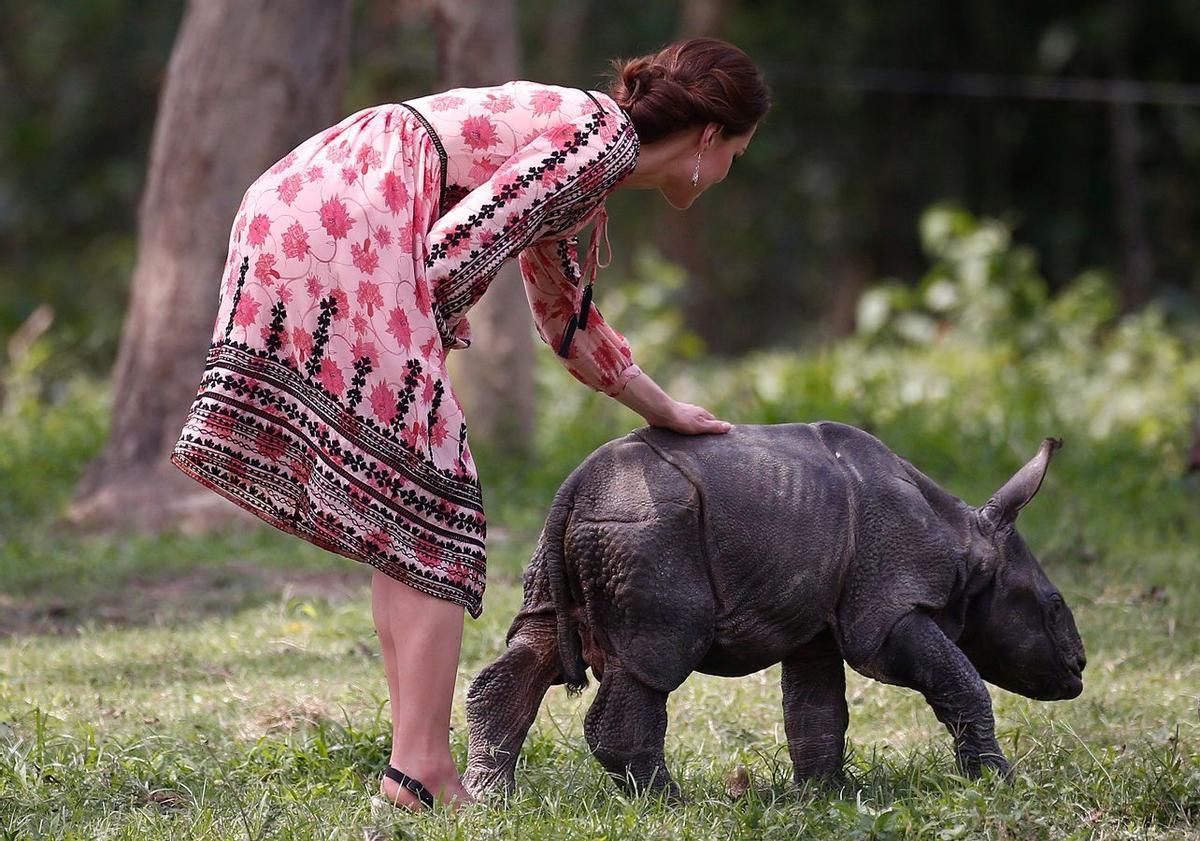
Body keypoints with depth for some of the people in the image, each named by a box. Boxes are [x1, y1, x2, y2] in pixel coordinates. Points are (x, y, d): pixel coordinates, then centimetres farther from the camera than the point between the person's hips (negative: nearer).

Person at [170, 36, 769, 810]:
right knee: (430, 511, -7)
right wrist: (414, 343, -1)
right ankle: (422, 773, -9)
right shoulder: (603, 138, -4)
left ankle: (419, 763, 13)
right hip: (345, 228, -10)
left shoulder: (572, 135, 26)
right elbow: (455, 243, -15)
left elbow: (568, 318, 40)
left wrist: (666, 412, 49)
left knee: (400, 514, 12)